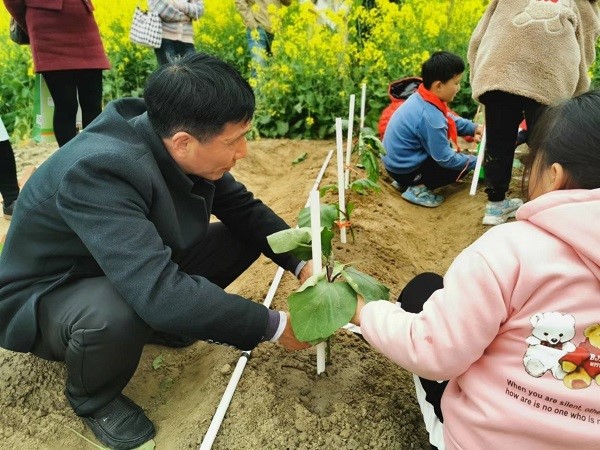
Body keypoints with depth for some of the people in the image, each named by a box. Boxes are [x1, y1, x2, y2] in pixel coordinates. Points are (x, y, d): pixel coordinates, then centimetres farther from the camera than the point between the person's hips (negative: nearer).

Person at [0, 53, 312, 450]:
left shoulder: (181, 149, -16)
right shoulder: (99, 170, -38)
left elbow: (244, 208, -2)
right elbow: (161, 293, -46)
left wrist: (302, 263, -14)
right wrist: (274, 325, -36)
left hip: (148, 271, 7)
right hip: (46, 297, -6)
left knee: (245, 234, -4)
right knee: (116, 315, -40)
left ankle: (162, 323, 13)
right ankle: (93, 398, -4)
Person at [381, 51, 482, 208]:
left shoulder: (421, 97, -2)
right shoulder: (430, 117, -29)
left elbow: (450, 119, 18)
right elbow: (445, 160, -21)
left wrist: (473, 127, 7)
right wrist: (476, 161, -8)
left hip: (397, 161, 9)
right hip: (406, 169, -9)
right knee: (464, 164, 0)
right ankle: (418, 189, -6)